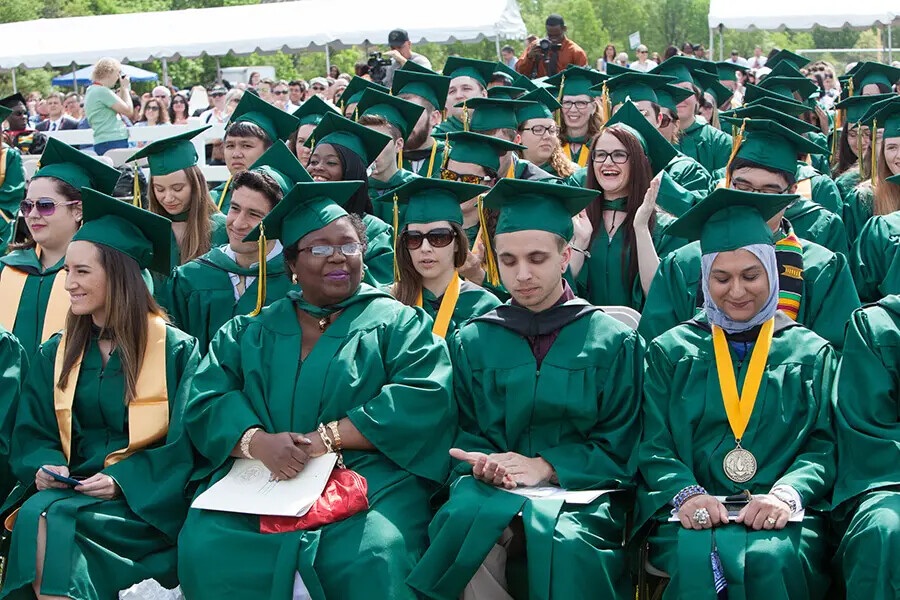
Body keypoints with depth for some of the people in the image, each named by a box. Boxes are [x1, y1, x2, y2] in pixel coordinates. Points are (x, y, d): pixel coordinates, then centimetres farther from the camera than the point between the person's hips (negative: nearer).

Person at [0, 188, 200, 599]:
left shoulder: (175, 350, -1)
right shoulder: (56, 354, 14)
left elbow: (185, 445, -5)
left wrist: (122, 481, -18)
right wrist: (43, 465, -9)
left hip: (146, 503, -4)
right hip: (71, 491, 4)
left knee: (46, 521, -31)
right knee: (35, 515, -31)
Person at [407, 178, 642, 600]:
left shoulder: (613, 343, 7)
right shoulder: (472, 342, 12)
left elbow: (621, 450, 3)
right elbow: (460, 438, 11)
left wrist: (544, 466, -12)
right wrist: (484, 464, -13)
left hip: (580, 490, -2)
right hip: (493, 489, 2)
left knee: (561, 538, -37)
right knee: (464, 518, -34)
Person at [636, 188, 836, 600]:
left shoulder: (811, 354, 16)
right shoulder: (671, 351, 15)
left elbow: (825, 445, 5)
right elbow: (652, 445, 6)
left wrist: (786, 494, -15)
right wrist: (685, 492, -16)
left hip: (784, 517, 1)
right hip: (693, 517, 0)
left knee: (773, 560, -33)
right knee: (698, 558, -34)